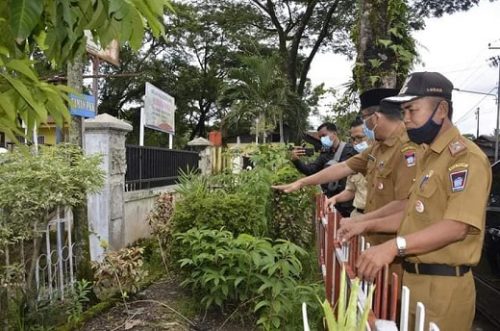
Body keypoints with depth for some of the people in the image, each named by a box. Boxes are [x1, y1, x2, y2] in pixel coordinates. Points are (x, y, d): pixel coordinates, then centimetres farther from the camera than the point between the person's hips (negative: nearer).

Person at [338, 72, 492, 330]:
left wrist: (395, 246, -34)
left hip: (443, 286, -8)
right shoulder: (427, 156, 14)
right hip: (415, 278, 8)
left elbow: (457, 226, -25)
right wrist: (368, 225, 8)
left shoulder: (466, 157, -16)